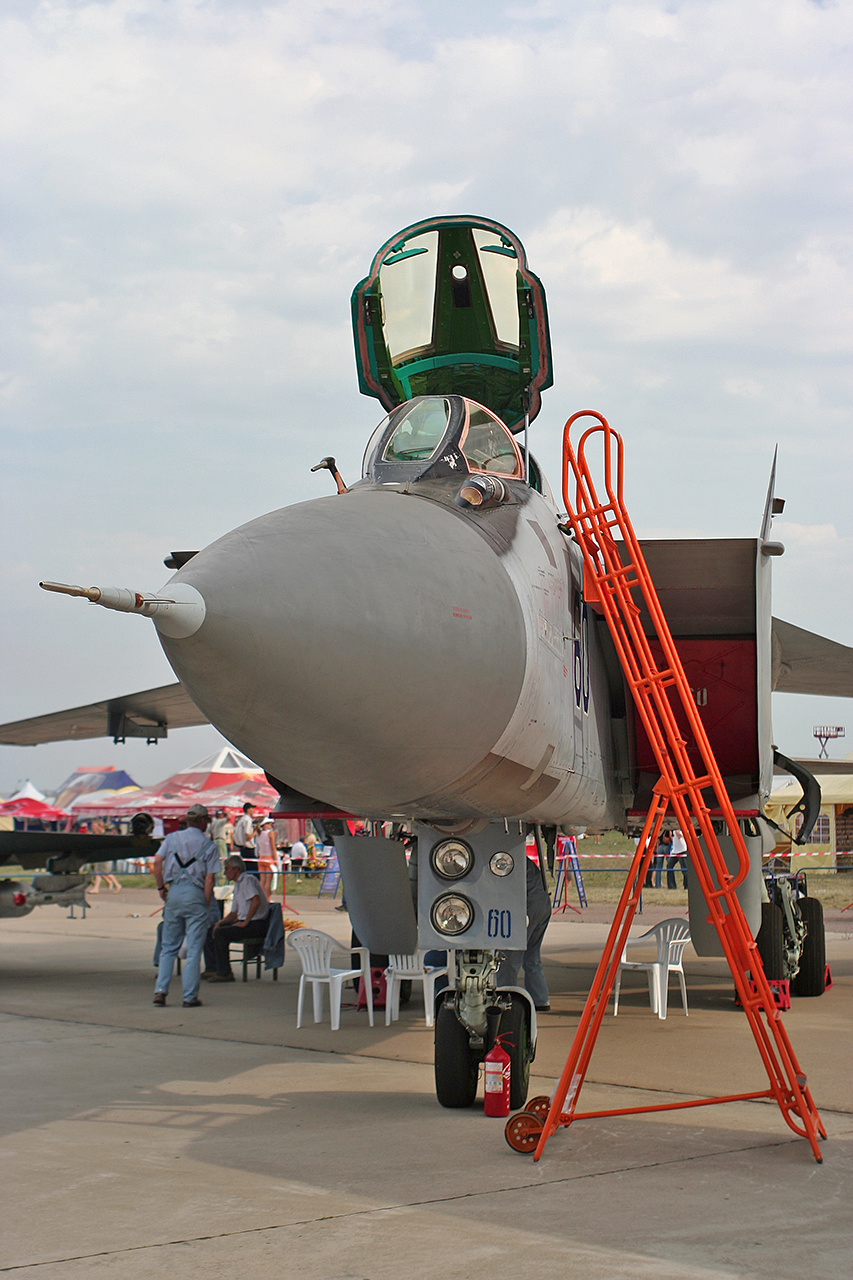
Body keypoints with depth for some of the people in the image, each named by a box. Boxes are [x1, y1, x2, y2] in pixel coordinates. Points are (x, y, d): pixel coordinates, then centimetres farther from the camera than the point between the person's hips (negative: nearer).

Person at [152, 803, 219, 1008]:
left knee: (168, 947, 12)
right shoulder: (209, 846, 2)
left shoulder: (172, 838, 9)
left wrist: (161, 888, 3)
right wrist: (206, 904, 0)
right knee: (194, 950, 1)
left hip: (173, 892, 3)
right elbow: (209, 879, -5)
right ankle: (190, 997, 1)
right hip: (195, 894, -3)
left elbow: (157, 861, -4)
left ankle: (160, 990, 1)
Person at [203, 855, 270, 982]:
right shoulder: (237, 885, 22)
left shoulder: (248, 880, -10)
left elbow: (256, 901, -27)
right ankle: (211, 969, 5)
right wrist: (221, 922, 7)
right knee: (209, 932, 6)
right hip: (243, 922, 10)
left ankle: (224, 973, -20)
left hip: (256, 925, -10)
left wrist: (245, 923, -22)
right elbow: (233, 913, 26)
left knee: (220, 933, -25)